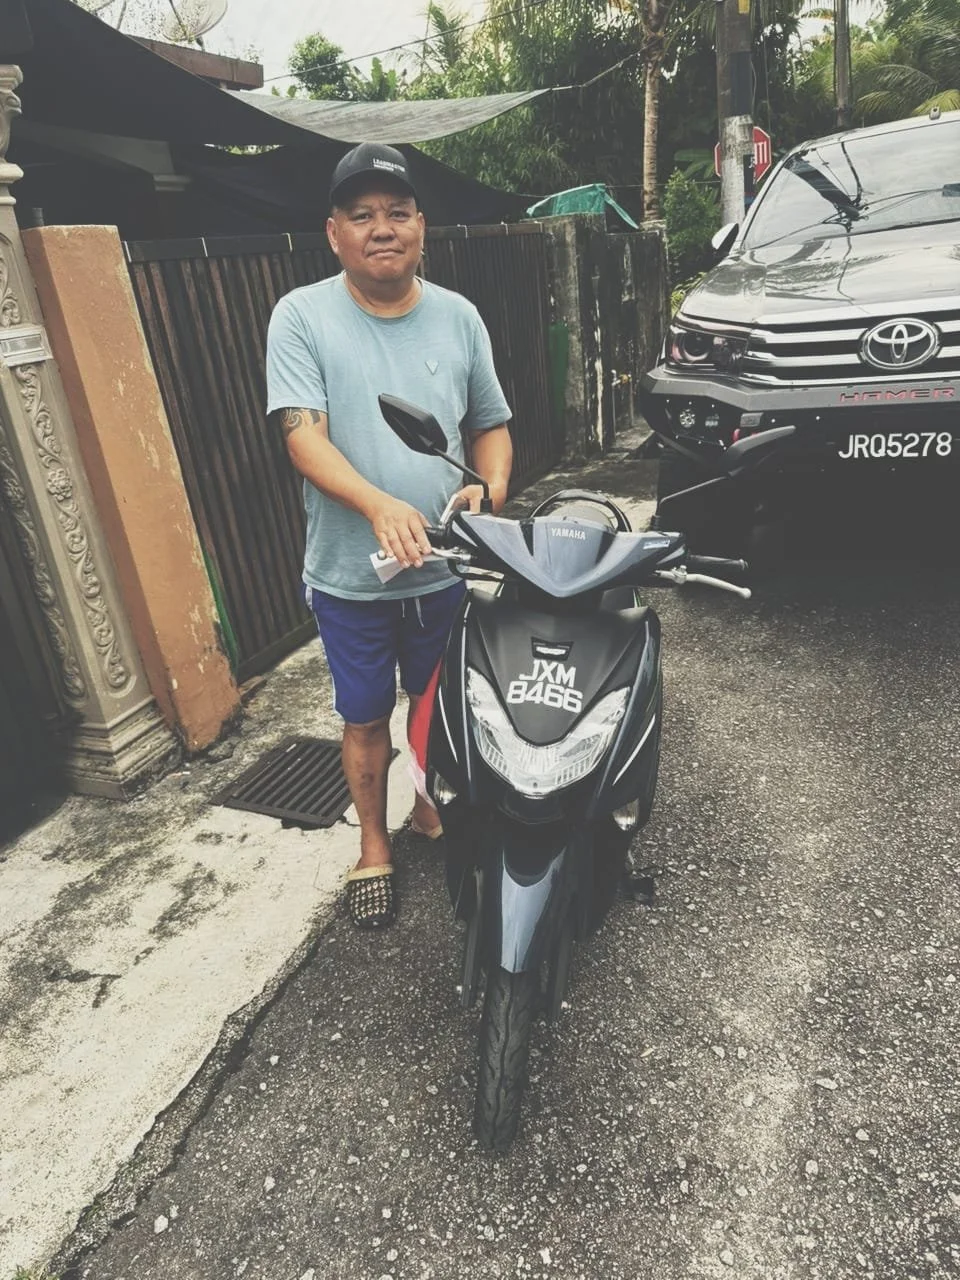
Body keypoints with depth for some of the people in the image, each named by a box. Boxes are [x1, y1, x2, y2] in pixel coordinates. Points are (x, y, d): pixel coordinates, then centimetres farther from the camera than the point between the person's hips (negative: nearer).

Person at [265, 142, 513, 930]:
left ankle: (432, 812, 45)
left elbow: (492, 423, 10)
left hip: (444, 568, 3)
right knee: (366, 718, 12)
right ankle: (374, 845, 34)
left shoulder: (458, 317, 3)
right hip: (350, 574, -2)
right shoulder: (301, 317, -7)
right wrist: (380, 505, -34)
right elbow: (304, 436, -16)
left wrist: (488, 488, -12)